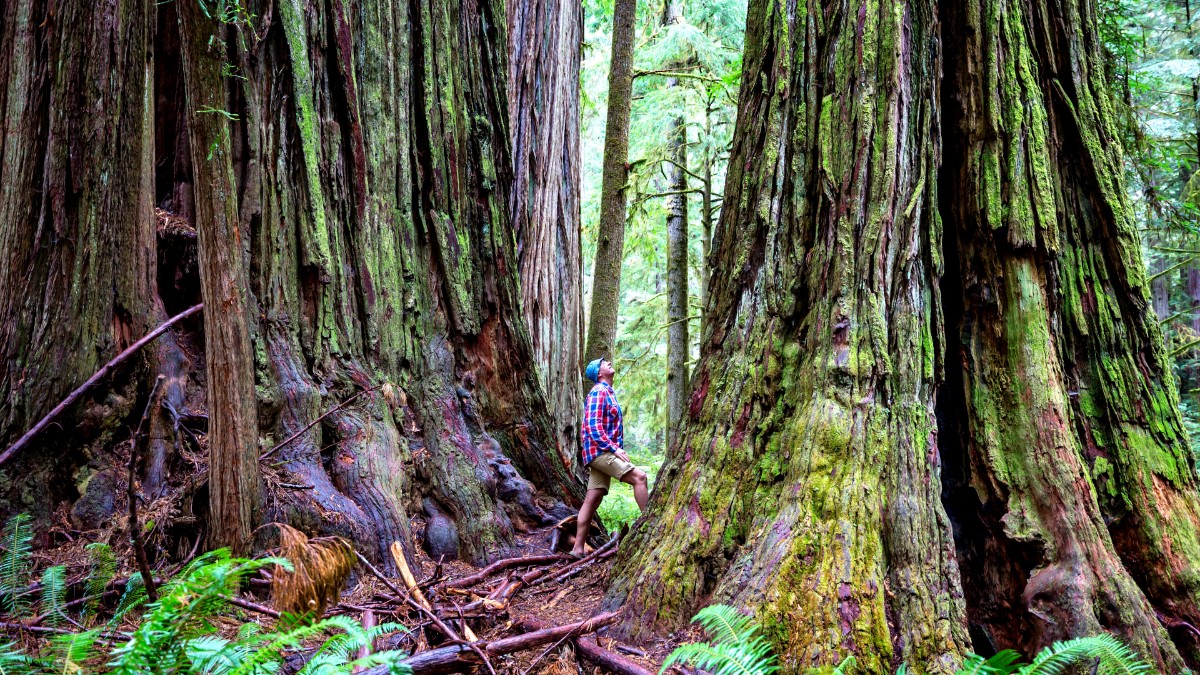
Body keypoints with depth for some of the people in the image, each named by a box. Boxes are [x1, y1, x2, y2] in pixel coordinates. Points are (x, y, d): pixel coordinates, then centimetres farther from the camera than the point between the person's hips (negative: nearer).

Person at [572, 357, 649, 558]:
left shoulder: (608, 393, 23)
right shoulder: (598, 392, -8)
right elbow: (593, 427, -18)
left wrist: (615, 449, 19)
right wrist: (615, 449, -22)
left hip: (604, 453, 10)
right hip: (600, 451, -9)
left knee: (593, 499, 5)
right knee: (639, 476, -19)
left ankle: (578, 548, 4)